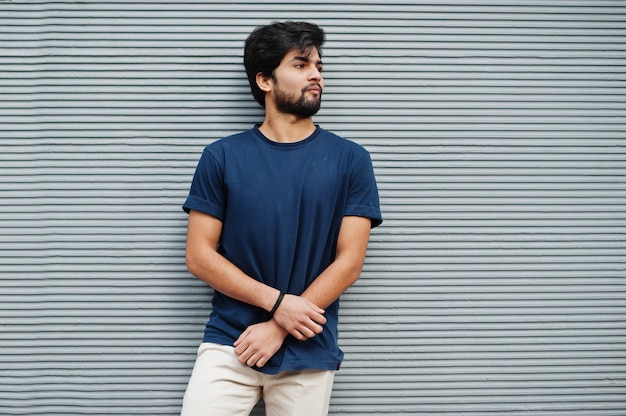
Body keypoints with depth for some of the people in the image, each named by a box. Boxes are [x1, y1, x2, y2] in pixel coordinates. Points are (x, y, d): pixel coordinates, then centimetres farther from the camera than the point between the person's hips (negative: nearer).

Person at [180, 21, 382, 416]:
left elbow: (349, 262, -3)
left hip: (309, 353, 1)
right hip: (228, 345, 0)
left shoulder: (351, 160, 1)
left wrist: (279, 327, -9)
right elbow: (199, 256, -1)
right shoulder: (222, 157, 1)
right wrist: (278, 302, -12)